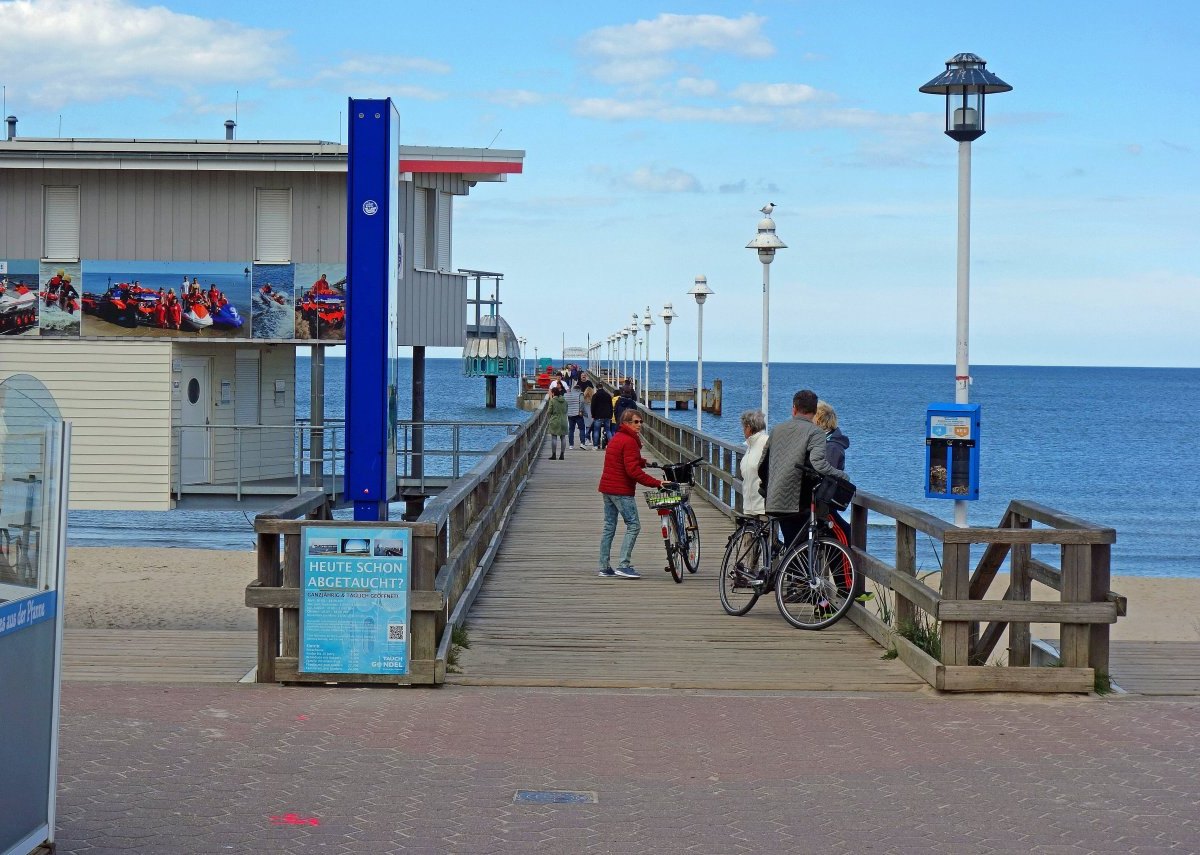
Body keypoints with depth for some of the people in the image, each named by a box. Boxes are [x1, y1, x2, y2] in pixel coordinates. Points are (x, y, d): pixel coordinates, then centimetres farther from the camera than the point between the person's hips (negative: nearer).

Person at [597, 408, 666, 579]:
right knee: (633, 525, -6)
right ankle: (624, 565, -12)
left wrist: (643, 461, 17)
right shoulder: (629, 441, -15)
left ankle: (604, 567, 13)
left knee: (609, 527, 12)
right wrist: (656, 483, -23)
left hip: (607, 488, 10)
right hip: (621, 490, -10)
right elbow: (633, 471, -22)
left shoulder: (617, 438, 16)